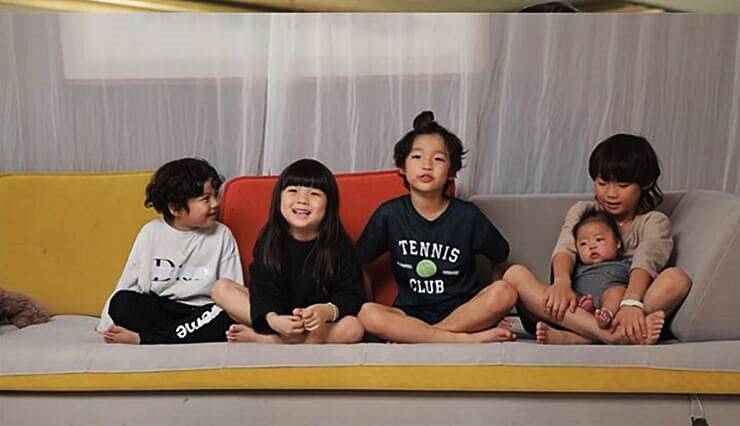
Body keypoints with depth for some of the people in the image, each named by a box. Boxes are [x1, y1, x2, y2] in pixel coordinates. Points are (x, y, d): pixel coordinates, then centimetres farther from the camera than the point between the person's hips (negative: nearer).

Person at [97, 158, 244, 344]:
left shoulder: (221, 235, 4)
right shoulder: (152, 232, 4)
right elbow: (128, 283, 7)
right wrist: (109, 327, -2)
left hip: (202, 312, 0)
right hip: (157, 309, 0)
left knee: (228, 317, -32)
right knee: (121, 302, -25)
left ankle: (142, 339, -29)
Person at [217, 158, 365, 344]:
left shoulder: (339, 245, -8)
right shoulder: (270, 240, -3)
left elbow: (352, 295, -13)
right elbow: (263, 288, -13)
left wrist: (328, 311, -36)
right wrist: (272, 319, -36)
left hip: (322, 325, -1)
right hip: (279, 319, 2)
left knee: (354, 328, -34)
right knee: (222, 289, -11)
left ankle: (260, 339, -29)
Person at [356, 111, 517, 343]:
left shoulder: (468, 216, -3)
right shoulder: (390, 214, -2)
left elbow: (501, 261, 8)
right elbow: (358, 263, 6)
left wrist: (489, 310, 3)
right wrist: (372, 308, -1)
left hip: (463, 312, 0)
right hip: (409, 314, 0)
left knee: (505, 292, -28)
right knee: (366, 314, -29)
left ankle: (409, 338, -23)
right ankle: (467, 339, -29)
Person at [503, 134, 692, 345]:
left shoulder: (654, 222, 11)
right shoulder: (582, 211, 17)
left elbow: (646, 262, -11)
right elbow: (565, 249, -4)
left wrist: (631, 302, -34)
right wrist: (562, 282, -28)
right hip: (577, 310, 1)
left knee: (678, 279, -28)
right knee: (515, 274, -23)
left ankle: (570, 337, -40)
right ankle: (611, 334, -42)